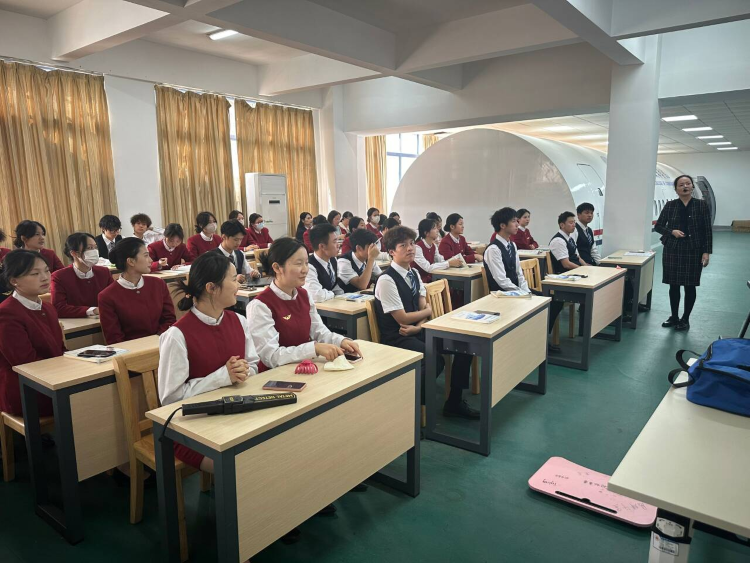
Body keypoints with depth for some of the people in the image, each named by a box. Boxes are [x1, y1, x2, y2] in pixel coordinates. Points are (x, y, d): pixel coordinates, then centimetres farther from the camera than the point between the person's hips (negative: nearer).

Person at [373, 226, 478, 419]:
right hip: (397, 338, -8)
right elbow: (403, 318, -15)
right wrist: (428, 311, 0)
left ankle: (454, 402, 7)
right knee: (435, 360, -31)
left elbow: (423, 307, 6)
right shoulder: (386, 280, -17)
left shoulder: (414, 274, 8)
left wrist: (418, 326, -15)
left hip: (417, 331, 8)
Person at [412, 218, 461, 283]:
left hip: (430, 280, 7)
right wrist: (449, 263, -25)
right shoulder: (417, 247, -18)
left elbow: (441, 262, 3)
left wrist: (453, 261, -16)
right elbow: (428, 268, -25)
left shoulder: (434, 245, 7)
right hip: (419, 282, -7)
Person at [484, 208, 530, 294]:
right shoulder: (493, 249, -16)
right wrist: (523, 293, -16)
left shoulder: (512, 245, 10)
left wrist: (526, 291, -2)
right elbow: (502, 281, -19)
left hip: (515, 292, 7)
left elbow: (519, 273, 11)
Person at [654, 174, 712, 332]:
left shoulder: (701, 205, 0)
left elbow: (707, 231, -1)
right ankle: (674, 317, 22)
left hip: (693, 251, -1)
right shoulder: (670, 205, 3)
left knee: (690, 286, 4)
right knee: (673, 285, 8)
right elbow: (658, 226, 7)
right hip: (672, 250, 1)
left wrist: (707, 252, -7)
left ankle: (685, 319, 16)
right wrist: (671, 232, -12)